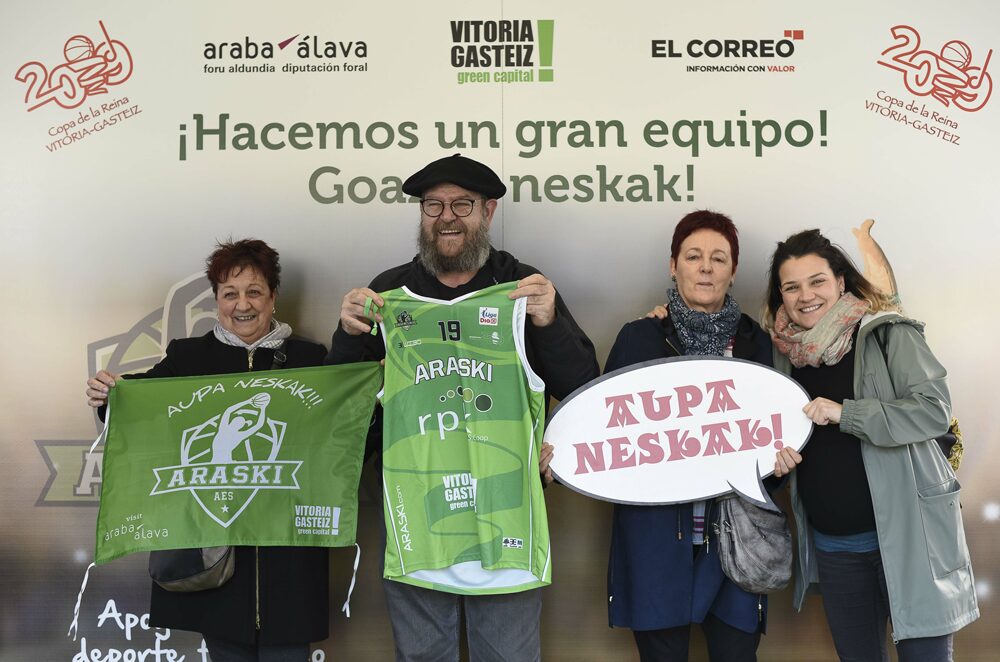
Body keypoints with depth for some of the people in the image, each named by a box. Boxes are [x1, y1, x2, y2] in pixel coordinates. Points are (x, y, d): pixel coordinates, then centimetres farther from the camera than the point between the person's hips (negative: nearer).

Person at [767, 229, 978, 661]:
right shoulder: (786, 353, 6)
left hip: (907, 535, -5)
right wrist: (776, 453, -5)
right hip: (833, 545, 5)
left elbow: (935, 410, -17)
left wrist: (844, 413, -25)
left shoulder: (888, 334, -9)